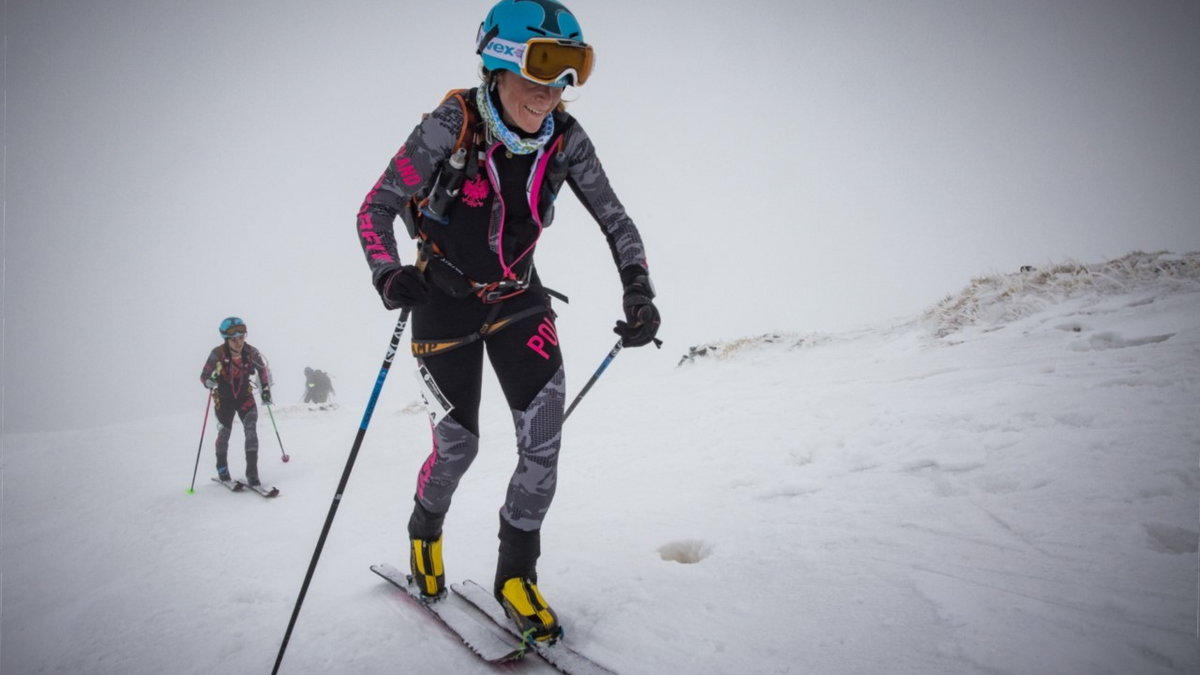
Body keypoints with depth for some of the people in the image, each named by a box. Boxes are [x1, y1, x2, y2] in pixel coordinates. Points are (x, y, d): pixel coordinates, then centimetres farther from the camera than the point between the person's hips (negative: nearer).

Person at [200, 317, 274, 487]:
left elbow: (263, 368, 2)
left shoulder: (251, 352, -18)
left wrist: (266, 388, 0)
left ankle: (252, 472, -10)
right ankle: (222, 469, 35)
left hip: (244, 396, 1)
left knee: (251, 430, -14)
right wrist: (211, 381, -38)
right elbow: (204, 376, -17)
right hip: (224, 398, 0)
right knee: (224, 433, 10)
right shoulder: (218, 353, -23)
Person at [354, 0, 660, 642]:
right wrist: (388, 273, -35)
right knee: (458, 444, 3)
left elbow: (616, 221, -5)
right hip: (445, 300, -3)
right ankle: (425, 531, 38)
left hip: (517, 297, 3)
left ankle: (516, 572, 14)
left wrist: (639, 293, -20)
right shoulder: (450, 126, -22)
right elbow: (375, 209, -15)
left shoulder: (565, 137, -13)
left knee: (544, 439, -8)